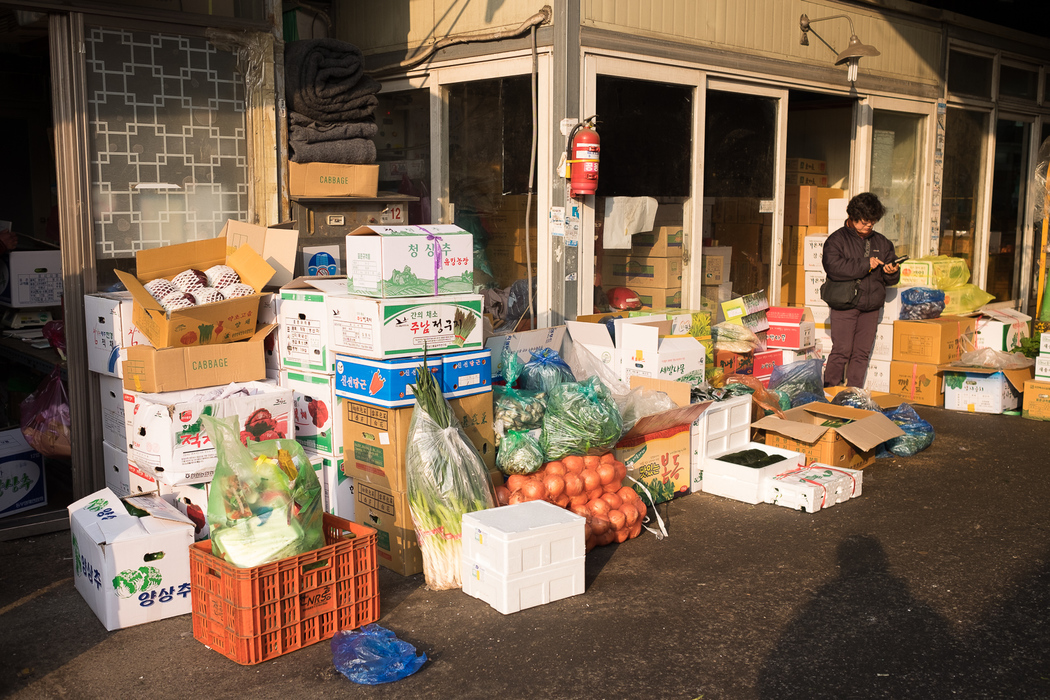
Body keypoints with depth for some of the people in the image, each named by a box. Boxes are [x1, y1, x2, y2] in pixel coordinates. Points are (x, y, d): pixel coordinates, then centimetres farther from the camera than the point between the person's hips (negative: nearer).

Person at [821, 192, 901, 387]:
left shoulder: (882, 243, 15)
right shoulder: (837, 240, -2)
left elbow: (891, 280, 18)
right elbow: (833, 267, -20)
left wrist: (892, 272, -7)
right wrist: (866, 265, -18)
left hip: (871, 308, 5)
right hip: (844, 307, -5)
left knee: (862, 353, 7)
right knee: (841, 352, -7)